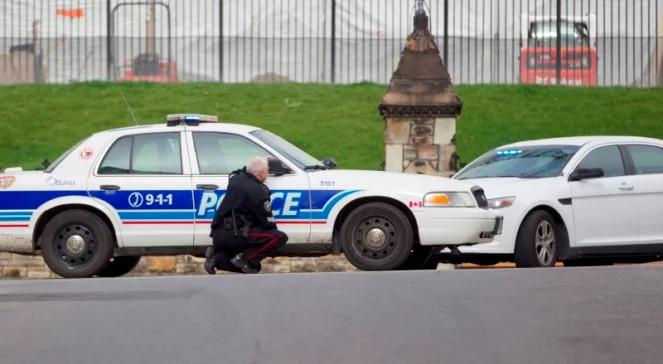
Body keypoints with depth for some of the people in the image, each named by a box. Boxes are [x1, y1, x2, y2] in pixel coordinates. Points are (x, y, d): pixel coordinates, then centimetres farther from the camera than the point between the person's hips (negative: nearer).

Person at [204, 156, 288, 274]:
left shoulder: (236, 179, 13)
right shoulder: (257, 190, -10)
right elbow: (268, 222, -6)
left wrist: (264, 163, 46)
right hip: (235, 234, -9)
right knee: (280, 237, -13)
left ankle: (217, 256, 3)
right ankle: (244, 259, -15)